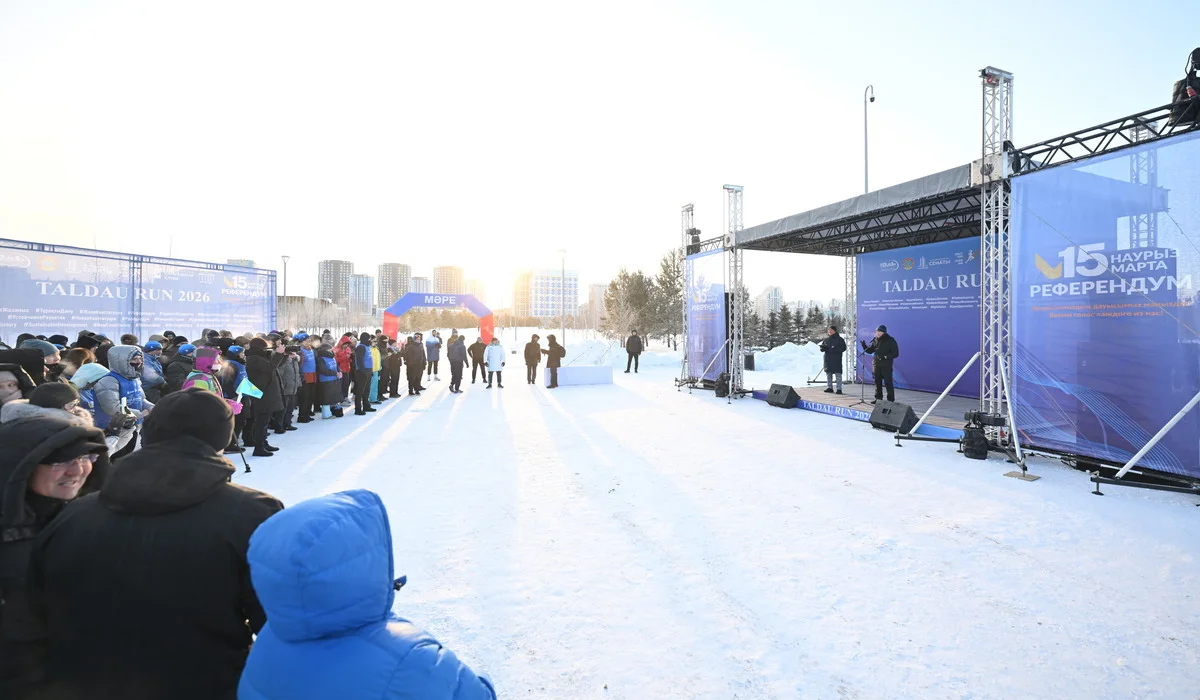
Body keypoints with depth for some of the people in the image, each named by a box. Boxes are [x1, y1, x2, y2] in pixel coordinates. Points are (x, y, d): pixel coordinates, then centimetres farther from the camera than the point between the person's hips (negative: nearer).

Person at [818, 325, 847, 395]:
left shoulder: (839, 339, 0)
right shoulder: (826, 339, 14)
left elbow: (843, 348, -7)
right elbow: (822, 347, 16)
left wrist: (835, 349, -21)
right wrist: (823, 348, -8)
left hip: (836, 359, -5)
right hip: (828, 359, 5)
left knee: (838, 374, -5)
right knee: (828, 373, 8)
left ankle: (839, 389, -3)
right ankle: (829, 387, 17)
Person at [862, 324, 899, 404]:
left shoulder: (890, 340, -7)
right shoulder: (875, 340, 9)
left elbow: (895, 353, -9)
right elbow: (870, 351, 14)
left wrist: (886, 356, -22)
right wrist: (864, 346, -4)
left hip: (886, 365, -6)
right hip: (876, 364, 6)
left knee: (888, 382, -5)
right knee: (877, 382, 11)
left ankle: (891, 399, 1)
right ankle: (878, 398, 21)